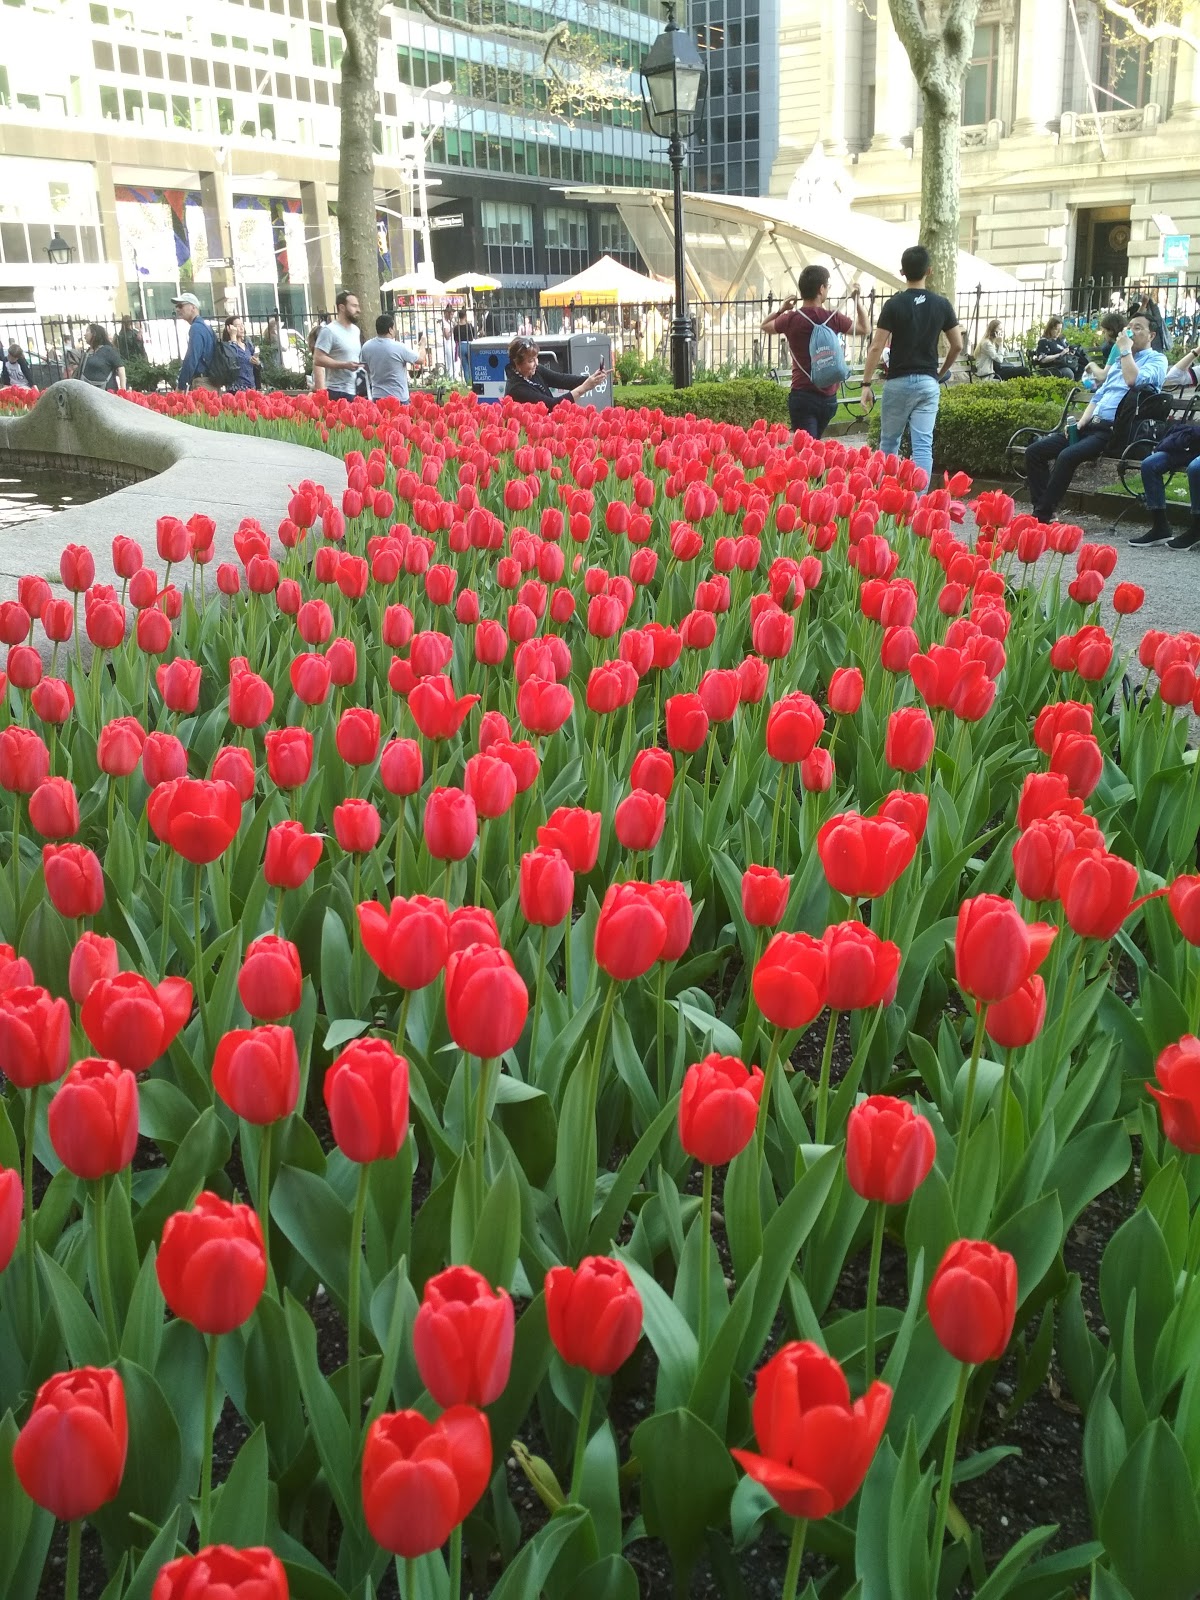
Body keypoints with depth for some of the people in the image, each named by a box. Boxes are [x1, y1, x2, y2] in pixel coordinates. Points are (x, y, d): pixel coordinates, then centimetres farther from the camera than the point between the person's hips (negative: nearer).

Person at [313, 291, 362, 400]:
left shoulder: (356, 330, 16)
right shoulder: (330, 331, -9)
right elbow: (318, 359, -15)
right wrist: (345, 365, -20)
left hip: (356, 392, 8)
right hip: (337, 392, -8)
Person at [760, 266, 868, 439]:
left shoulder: (791, 319, -6)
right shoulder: (833, 318, -3)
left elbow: (765, 326, 15)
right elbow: (863, 328, 16)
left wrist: (781, 309, 14)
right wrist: (857, 299, 24)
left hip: (802, 396, -3)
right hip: (828, 397, 3)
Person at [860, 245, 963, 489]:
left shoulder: (894, 304, -7)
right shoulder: (942, 304, 3)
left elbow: (876, 348, -10)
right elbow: (957, 346, 7)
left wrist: (866, 383, -5)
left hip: (898, 382, -2)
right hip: (928, 382, 2)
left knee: (889, 443, 13)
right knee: (923, 446, -2)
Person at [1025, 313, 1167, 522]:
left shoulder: (1157, 360, 3)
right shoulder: (1120, 359, 27)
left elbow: (1133, 380, -19)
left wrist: (1125, 349, -7)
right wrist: (1080, 424, 9)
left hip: (1116, 431, -9)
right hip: (1091, 426, 9)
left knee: (1067, 456, -33)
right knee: (1034, 451, -5)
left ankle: (1043, 516, -28)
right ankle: (1041, 508, -8)